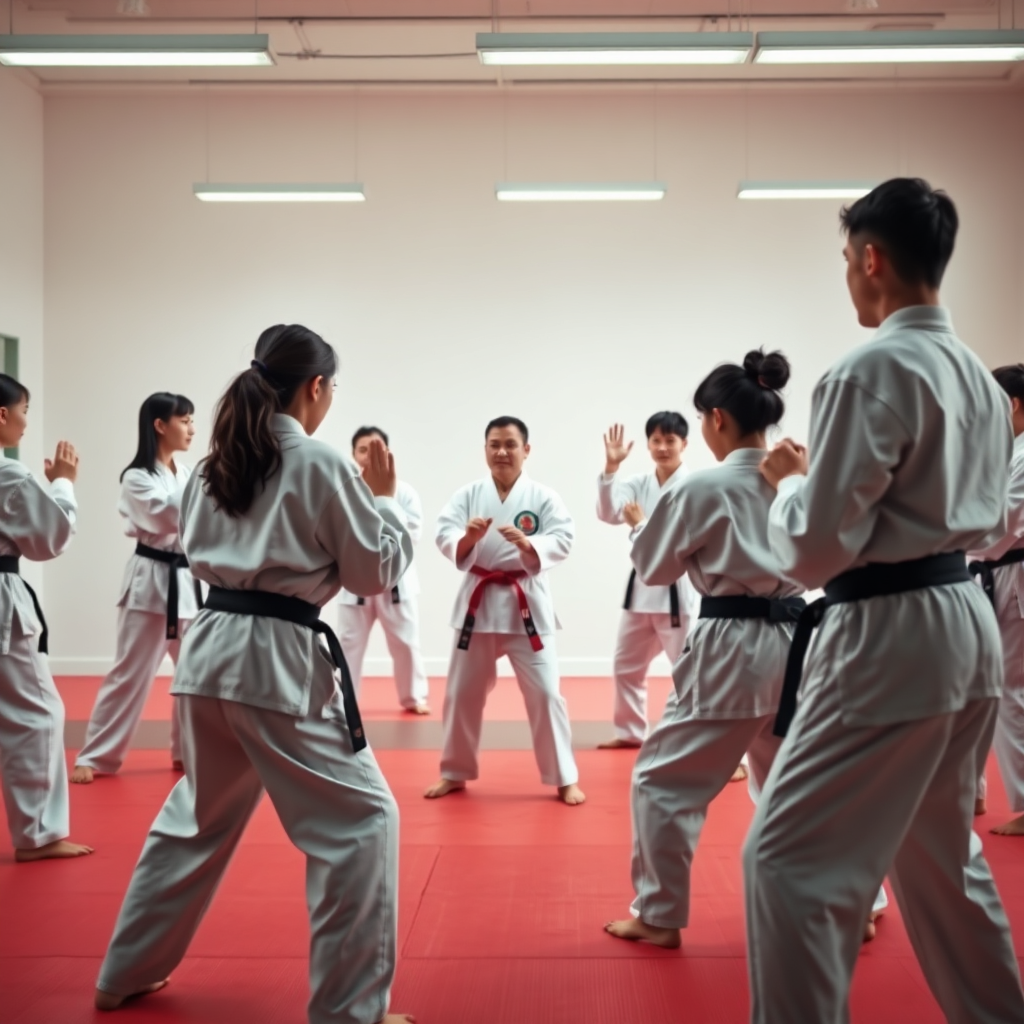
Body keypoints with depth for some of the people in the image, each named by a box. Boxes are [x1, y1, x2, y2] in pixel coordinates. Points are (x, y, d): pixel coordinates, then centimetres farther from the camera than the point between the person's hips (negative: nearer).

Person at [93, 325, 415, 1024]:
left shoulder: (215, 463, 11)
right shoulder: (323, 464, -9)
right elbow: (375, 573, -4)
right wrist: (384, 497, 9)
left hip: (210, 651, 8)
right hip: (281, 660, -8)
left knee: (197, 817, 24)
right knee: (361, 819, 1)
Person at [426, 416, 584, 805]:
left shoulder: (543, 497, -4)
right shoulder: (468, 495, 1)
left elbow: (561, 540, -12)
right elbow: (444, 536, -7)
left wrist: (528, 544, -30)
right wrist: (468, 536, -28)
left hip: (527, 604, -2)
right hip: (478, 601, 2)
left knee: (544, 692, -2)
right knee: (462, 692, 11)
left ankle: (564, 778, 12)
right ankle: (455, 773, 28)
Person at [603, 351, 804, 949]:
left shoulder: (705, 487, -12)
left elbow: (654, 568, -1)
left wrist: (642, 525, 17)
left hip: (732, 652, -6)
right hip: (794, 644, 7)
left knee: (663, 782, 7)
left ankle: (660, 917, 12)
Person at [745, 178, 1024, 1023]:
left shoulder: (872, 370, -17)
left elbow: (815, 550, -20)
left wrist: (790, 480, 1)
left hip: (890, 637, -10)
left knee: (788, 859, -3)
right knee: (941, 852, 25)